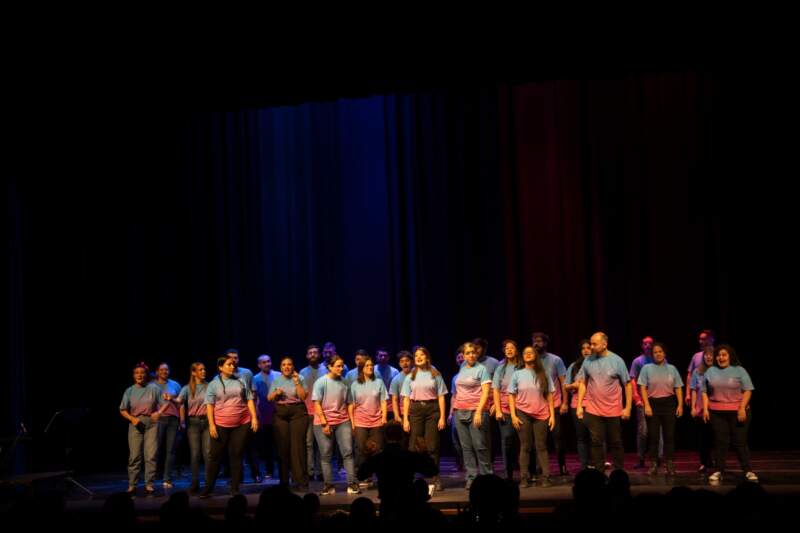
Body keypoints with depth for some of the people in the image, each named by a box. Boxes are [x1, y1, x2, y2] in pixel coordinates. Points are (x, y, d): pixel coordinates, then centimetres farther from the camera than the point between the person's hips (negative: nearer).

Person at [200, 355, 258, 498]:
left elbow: (249, 400, 9)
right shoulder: (214, 384, 3)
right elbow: (209, 405, -1)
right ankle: (208, 488, 8)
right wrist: (211, 424, -9)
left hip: (242, 424, 2)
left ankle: (235, 488, 11)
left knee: (237, 455, 5)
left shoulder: (241, 381, 9)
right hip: (220, 425, -2)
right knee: (215, 455, 2)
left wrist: (254, 417, 0)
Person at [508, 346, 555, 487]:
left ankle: (546, 477, -2)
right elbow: (511, 396, 4)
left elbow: (549, 396, 4)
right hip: (523, 414, 0)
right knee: (525, 447, 2)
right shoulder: (517, 374, 5)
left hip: (541, 415, 0)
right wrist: (513, 415, -5)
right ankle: (524, 478, 2)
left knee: (541, 447, 0)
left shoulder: (544, 374, 6)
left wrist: (552, 415, -2)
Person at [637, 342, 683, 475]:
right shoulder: (647, 368, 4)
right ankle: (653, 464, 6)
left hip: (669, 404, 1)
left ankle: (670, 465, 5)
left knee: (669, 435, 1)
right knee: (653, 435, 0)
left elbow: (678, 388, 9)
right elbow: (643, 388, -1)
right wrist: (646, 405, -10)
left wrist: (680, 405, 0)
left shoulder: (672, 369, 9)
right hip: (653, 403, -1)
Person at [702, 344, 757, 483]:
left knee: (740, 442, -1)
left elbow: (747, 390, -3)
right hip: (717, 413, 2)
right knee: (720, 442, 4)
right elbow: (705, 392, 11)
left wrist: (742, 408, -13)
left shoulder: (739, 370, 2)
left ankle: (748, 471, 6)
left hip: (737, 412, -2)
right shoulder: (710, 371, 10)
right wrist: (705, 408, 1)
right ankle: (719, 471, 10)